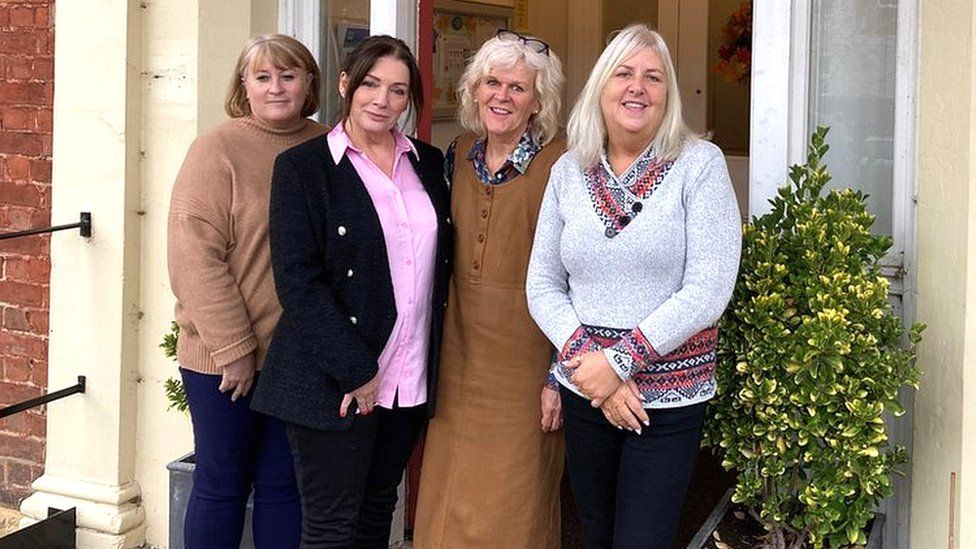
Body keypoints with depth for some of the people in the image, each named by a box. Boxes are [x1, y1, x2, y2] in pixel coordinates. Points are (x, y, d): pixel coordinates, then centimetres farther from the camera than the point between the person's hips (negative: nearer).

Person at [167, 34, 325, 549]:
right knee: (221, 484, 9)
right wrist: (233, 348, -15)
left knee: (283, 484, 12)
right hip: (225, 357, -3)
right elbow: (195, 259, -13)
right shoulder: (218, 149, -8)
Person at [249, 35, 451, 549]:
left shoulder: (429, 165, 10)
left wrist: (434, 364, 4)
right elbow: (298, 281, -12)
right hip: (335, 384, -5)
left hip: (410, 382, 5)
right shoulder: (302, 166, -5)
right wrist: (356, 370, -16)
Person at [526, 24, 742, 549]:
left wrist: (619, 361, -16)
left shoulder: (699, 164, -7)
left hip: (669, 398, -4)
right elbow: (542, 286, 4)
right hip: (585, 391, 4)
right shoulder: (569, 171, 4)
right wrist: (586, 361, -11)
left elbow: (709, 289, -14)